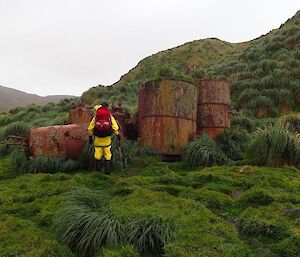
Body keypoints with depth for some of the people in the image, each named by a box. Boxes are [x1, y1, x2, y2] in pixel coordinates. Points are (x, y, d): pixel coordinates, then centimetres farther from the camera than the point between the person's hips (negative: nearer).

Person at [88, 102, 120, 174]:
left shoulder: (95, 117, 8)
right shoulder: (110, 116, 5)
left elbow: (90, 128, 7)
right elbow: (115, 127, 0)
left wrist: (90, 137, 11)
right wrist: (117, 135, 8)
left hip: (98, 138, 1)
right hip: (107, 138, -1)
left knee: (98, 154, 9)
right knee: (107, 155, 6)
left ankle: (98, 170, 13)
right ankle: (107, 171, 6)